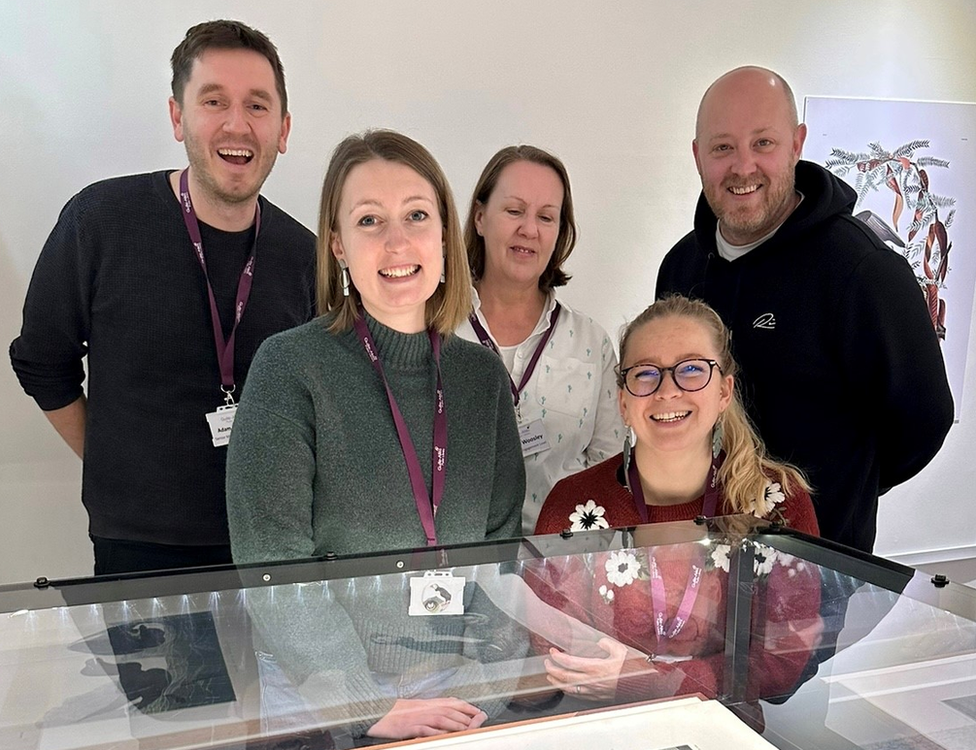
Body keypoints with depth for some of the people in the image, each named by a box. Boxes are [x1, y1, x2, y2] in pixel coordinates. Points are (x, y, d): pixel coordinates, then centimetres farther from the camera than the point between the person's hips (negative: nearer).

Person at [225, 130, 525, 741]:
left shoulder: (483, 375, 0)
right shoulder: (289, 369, -13)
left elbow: (500, 543, 2)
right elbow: (273, 568, -15)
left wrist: (483, 682, -9)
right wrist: (375, 707, -18)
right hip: (327, 712, -3)